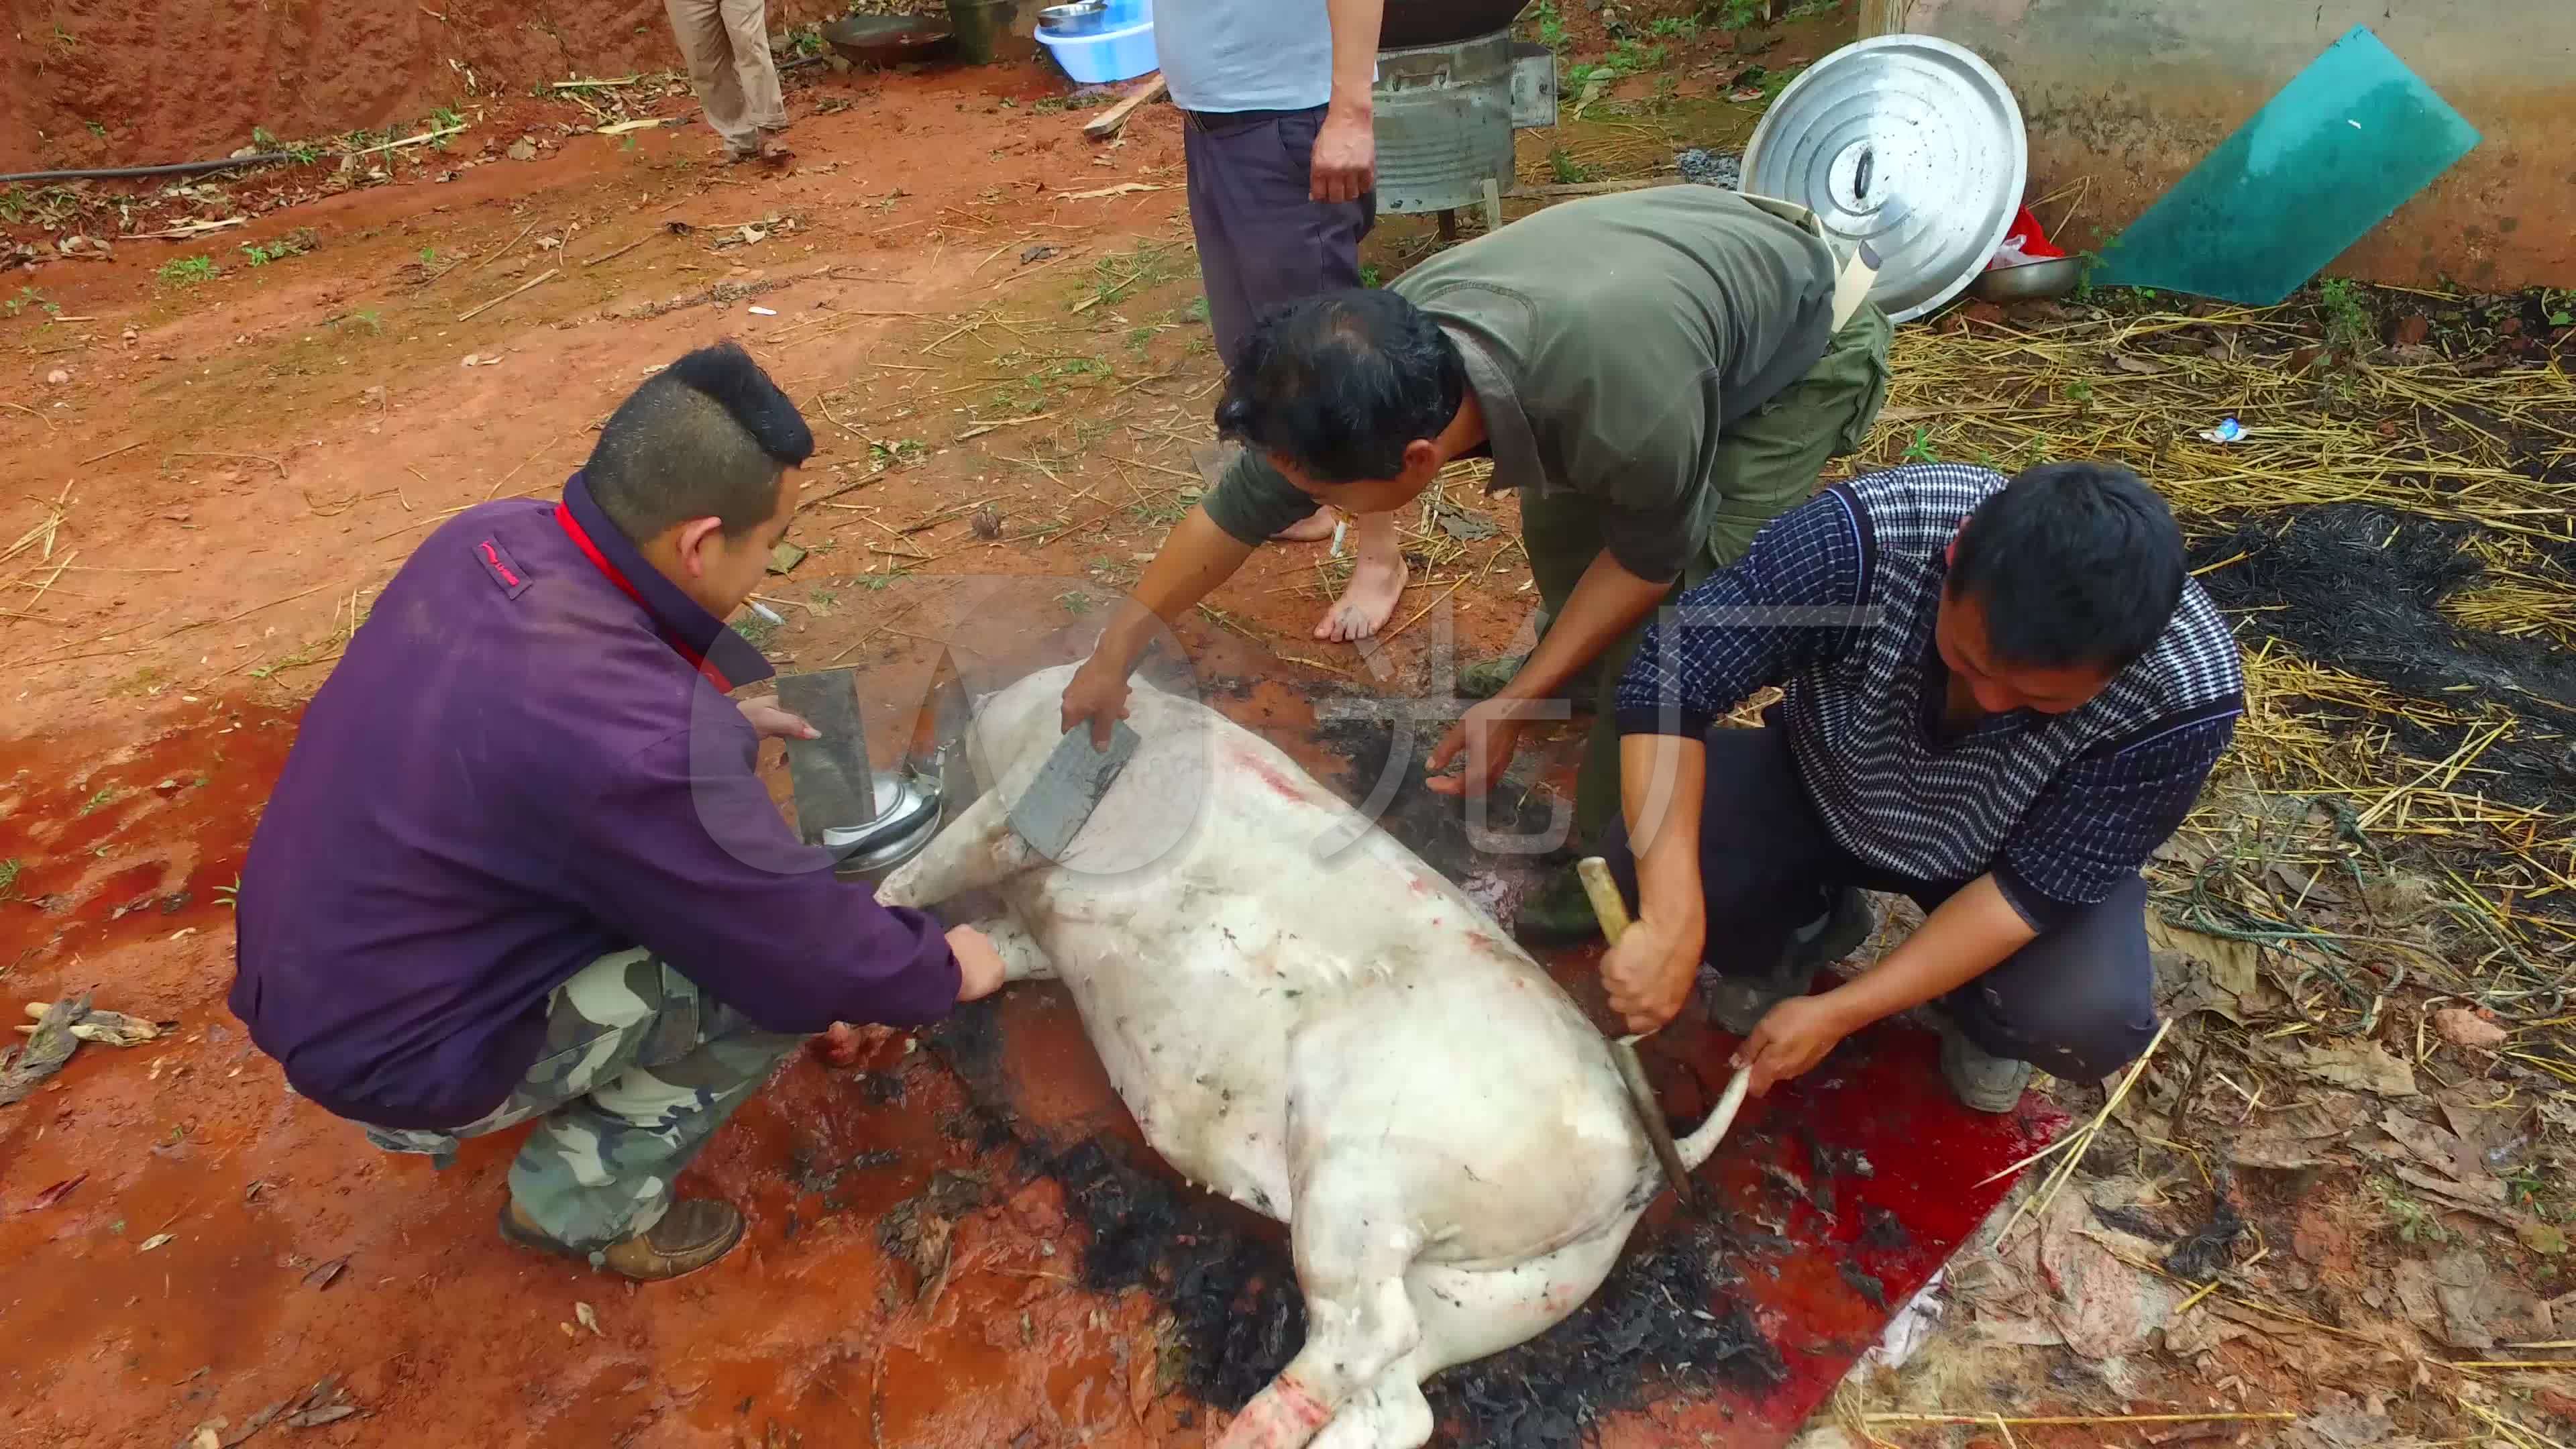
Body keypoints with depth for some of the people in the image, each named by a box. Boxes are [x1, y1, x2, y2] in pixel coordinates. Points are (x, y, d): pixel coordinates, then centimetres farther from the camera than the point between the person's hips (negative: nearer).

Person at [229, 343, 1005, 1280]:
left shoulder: (495, 538, -11)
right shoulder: (637, 741, -36)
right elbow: (812, 948, -22)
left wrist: (717, 716, 15)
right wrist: (944, 972, -4)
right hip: (395, 1051, -8)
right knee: (784, 965, -12)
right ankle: (582, 1202, 7)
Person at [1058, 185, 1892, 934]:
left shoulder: (1631, 413, -44)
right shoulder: (1379, 355, -24)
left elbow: (1651, 558, -21)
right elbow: (1240, 506, -11)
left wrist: (1519, 705, -21)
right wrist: (1115, 655, -4)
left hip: (1814, 343, -6)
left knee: (1664, 626, -16)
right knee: (1556, 519, 15)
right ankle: (1574, 671, 45)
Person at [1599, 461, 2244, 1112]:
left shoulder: (2186, 690, -31)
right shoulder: (1865, 539, -36)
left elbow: (2040, 884, -23)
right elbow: (1669, 681, -36)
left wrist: (1842, 1012, -28)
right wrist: (1669, 926, -44)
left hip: (2003, 860, 0)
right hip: (1822, 791, 1)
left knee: (2090, 1018, -27)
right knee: (1650, 858, -26)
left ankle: (1976, 1010, 12)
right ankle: (1810, 925, 10)